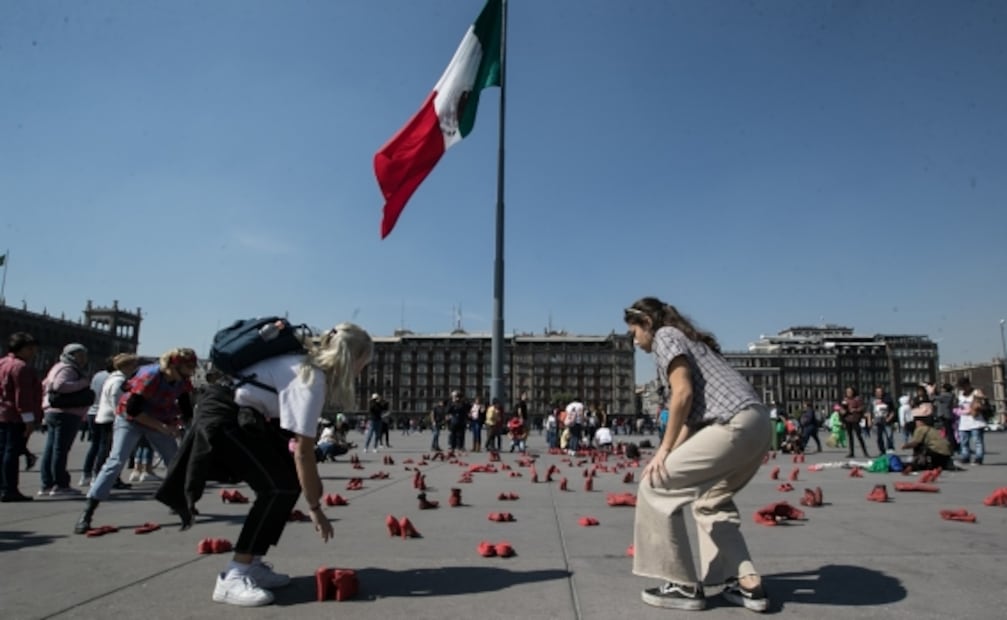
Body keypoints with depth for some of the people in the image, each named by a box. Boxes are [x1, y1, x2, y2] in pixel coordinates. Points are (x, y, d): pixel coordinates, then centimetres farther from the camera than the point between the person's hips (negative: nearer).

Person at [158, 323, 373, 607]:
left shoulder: (312, 367, 6)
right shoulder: (311, 379, -23)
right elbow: (303, 451, -22)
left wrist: (312, 482, 7)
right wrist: (314, 507, -14)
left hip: (244, 416, 10)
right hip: (223, 418, -10)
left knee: (290, 479, 6)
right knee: (279, 486, -17)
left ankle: (252, 564, 14)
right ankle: (232, 577, -10)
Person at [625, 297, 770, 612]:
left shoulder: (665, 336, 4)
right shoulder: (688, 339, 31)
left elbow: (683, 392, -10)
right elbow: (694, 409, 26)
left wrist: (664, 449, -4)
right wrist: (675, 453, 23)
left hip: (735, 425, -10)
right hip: (758, 423, 10)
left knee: (655, 486, 0)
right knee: (711, 500, 27)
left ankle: (684, 586, 6)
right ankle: (748, 583, 18)